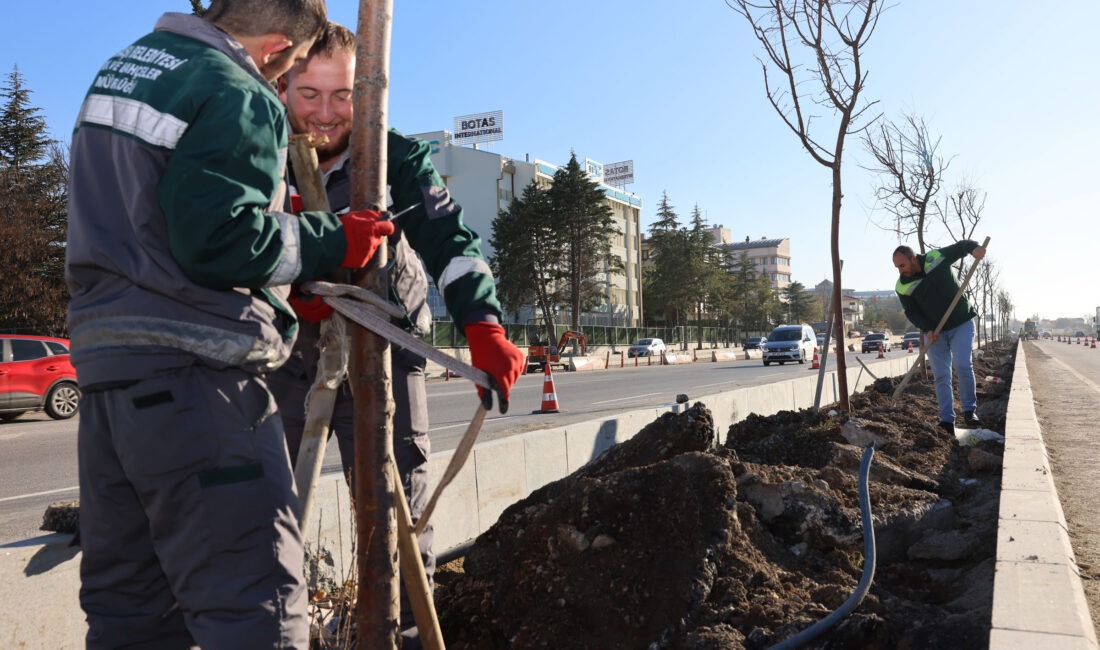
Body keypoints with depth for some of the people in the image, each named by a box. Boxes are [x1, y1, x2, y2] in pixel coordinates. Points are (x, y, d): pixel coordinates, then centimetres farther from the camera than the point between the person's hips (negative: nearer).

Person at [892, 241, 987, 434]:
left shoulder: (937, 258, -12)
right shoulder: (903, 286, -9)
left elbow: (961, 246, 0)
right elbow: (911, 312, -4)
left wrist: (975, 247, -23)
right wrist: (927, 329, -19)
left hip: (961, 325, -2)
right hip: (934, 332, 2)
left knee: (962, 365, -17)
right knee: (941, 375, 0)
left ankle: (969, 410, 0)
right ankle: (946, 420, 5)